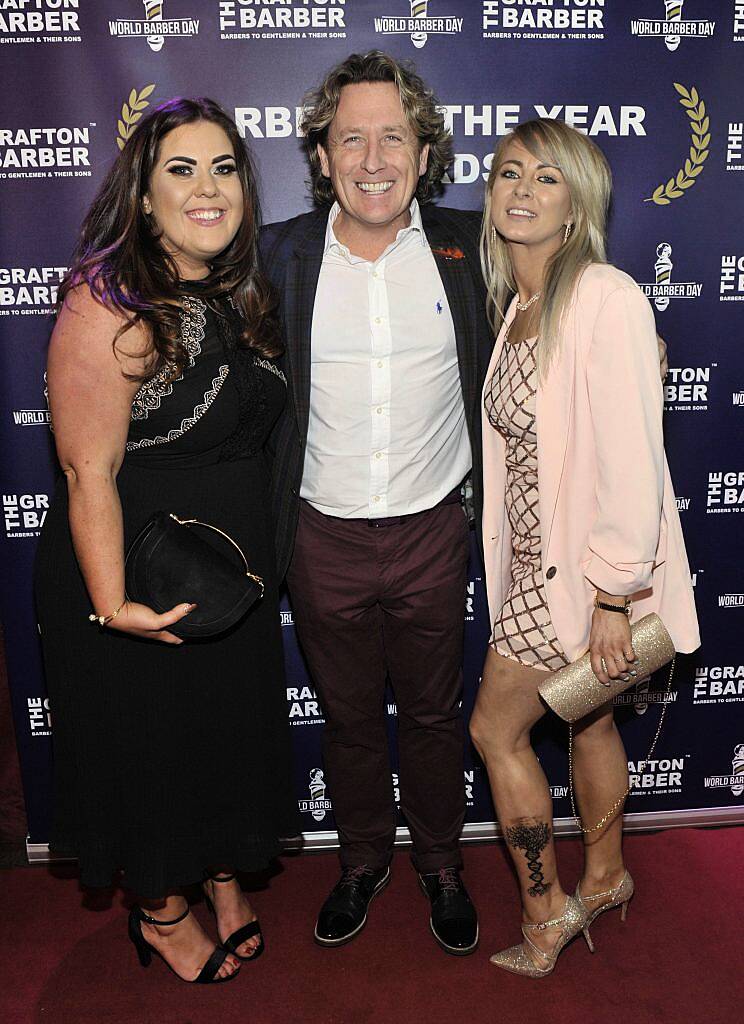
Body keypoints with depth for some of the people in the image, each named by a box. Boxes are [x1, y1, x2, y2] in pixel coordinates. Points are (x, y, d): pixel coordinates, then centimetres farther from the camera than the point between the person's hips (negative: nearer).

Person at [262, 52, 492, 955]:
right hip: (324, 539, 0)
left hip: (432, 533, 0)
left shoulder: (466, 246, -3)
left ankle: (440, 864, 41)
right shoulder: (277, 254, -4)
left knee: (433, 712, 16)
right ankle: (362, 859, 43)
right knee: (347, 716, 17)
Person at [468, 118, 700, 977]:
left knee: (495, 727, 3)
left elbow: (631, 461, -24)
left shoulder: (605, 299, -20)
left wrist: (615, 597, -22)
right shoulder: (517, 305, 7)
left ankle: (545, 911, 25)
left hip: (585, 565, -8)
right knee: (587, 717, 22)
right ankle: (604, 877, 44)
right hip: (536, 558, 8)